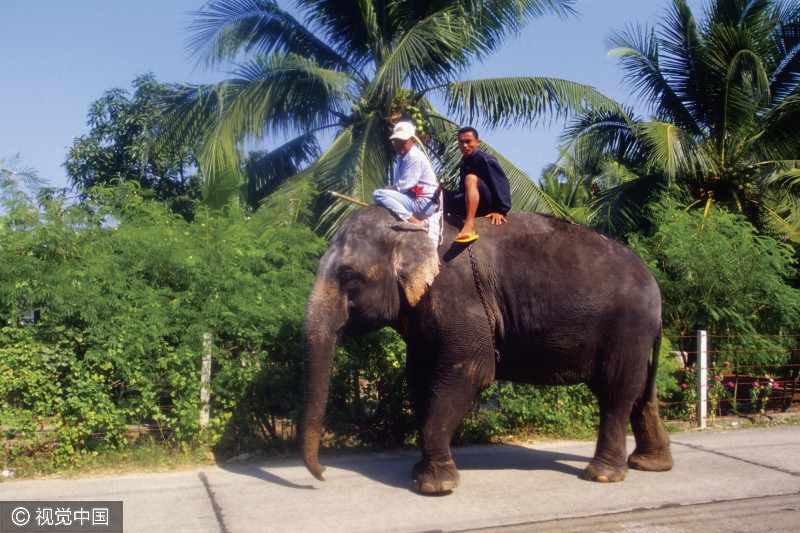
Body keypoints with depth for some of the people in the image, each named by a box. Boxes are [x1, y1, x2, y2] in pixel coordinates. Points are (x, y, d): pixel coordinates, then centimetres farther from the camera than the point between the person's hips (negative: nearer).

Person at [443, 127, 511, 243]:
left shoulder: (484, 159, -7)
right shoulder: (464, 162, 16)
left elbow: (502, 183, -14)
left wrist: (500, 210, -19)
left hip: (485, 204, -8)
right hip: (468, 204, 8)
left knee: (471, 178, -34)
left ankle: (469, 226, -49)